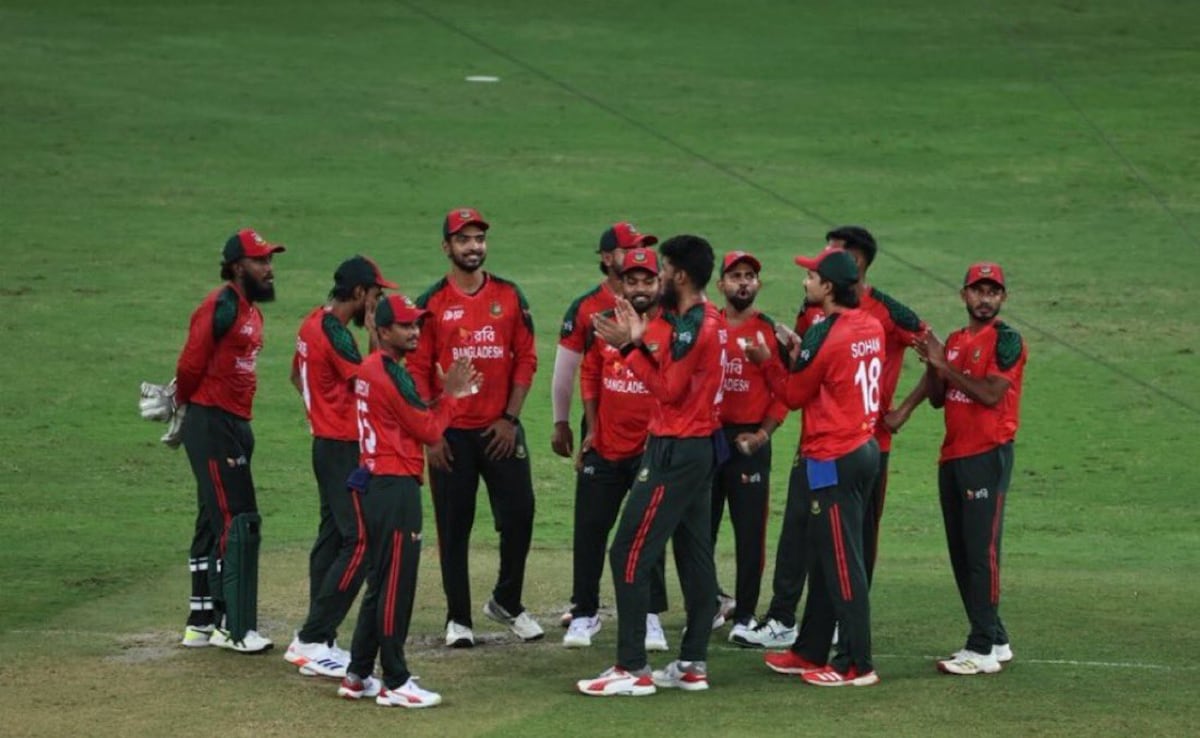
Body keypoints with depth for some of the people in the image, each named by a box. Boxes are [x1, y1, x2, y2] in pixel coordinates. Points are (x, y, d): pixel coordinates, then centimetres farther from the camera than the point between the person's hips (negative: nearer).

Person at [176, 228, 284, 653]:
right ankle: (236, 628, -8)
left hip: (236, 426, 10)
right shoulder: (222, 307, -15)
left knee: (215, 523, 15)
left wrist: (187, 406, 8)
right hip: (212, 425, -10)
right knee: (238, 523, -10)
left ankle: (202, 623, 23)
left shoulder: (251, 309, 16)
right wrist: (187, 404, 0)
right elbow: (191, 365, -16)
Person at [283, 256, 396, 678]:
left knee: (332, 537, 13)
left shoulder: (313, 323, 12)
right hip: (344, 449, -11)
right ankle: (313, 641, -13)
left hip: (326, 441, 11)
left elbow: (297, 375, 25)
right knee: (360, 540, -11)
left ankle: (315, 642, 15)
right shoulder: (335, 334, -19)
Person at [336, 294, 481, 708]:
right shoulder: (391, 374, -15)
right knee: (396, 585, -5)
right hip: (395, 487, -10)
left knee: (380, 583, 16)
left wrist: (447, 394, 9)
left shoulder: (370, 369, 15)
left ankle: (359, 676, 20)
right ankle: (395, 683, -2)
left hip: (373, 484, 10)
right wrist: (451, 396, 3)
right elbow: (429, 431, -11)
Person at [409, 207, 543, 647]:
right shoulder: (431, 304, -1)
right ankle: (458, 618, 12)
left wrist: (510, 417, -4)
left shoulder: (510, 297, 4)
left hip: (501, 429, 2)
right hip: (451, 434, -2)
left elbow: (526, 360, 5)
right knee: (454, 525, 3)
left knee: (519, 515, 1)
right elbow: (417, 371, -2)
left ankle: (507, 603, 21)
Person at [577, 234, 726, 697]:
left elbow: (669, 389, -19)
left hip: (675, 451, -11)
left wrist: (634, 346, -19)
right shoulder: (705, 320, 12)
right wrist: (637, 340, 4)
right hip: (700, 447, 11)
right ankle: (693, 664, 15)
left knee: (629, 554, -8)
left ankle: (632, 670, -8)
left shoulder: (692, 327, -19)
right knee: (695, 555, 11)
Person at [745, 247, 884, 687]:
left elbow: (793, 395, -6)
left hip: (831, 461, -9)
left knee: (841, 562, -4)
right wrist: (799, 354, 14)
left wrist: (766, 361, 8)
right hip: (864, 449, 9)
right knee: (824, 556, 17)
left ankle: (856, 664, -1)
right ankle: (811, 653, 25)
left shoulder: (825, 335, -18)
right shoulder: (872, 329, 7)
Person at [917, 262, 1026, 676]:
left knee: (982, 552, -11)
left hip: (987, 457, -8)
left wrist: (944, 365, -14)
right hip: (952, 456, 8)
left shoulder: (1006, 341, -7)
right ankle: (995, 640, 18)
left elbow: (990, 394, -18)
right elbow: (937, 399, 16)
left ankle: (983, 649, -11)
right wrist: (931, 363, -1)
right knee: (960, 553, 10)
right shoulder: (955, 341, 17)